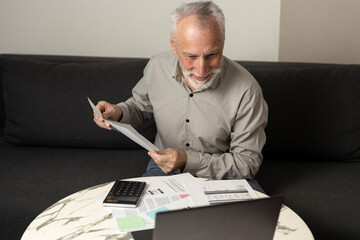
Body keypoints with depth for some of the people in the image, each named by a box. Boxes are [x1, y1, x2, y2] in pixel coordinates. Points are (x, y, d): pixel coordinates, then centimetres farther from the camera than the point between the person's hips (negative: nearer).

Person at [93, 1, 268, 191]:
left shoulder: (246, 92, -23)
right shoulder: (157, 66, -10)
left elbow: (248, 163, -15)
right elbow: (141, 107, 13)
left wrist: (189, 161, -26)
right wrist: (119, 112, -11)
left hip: (218, 176, -2)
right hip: (163, 168, 2)